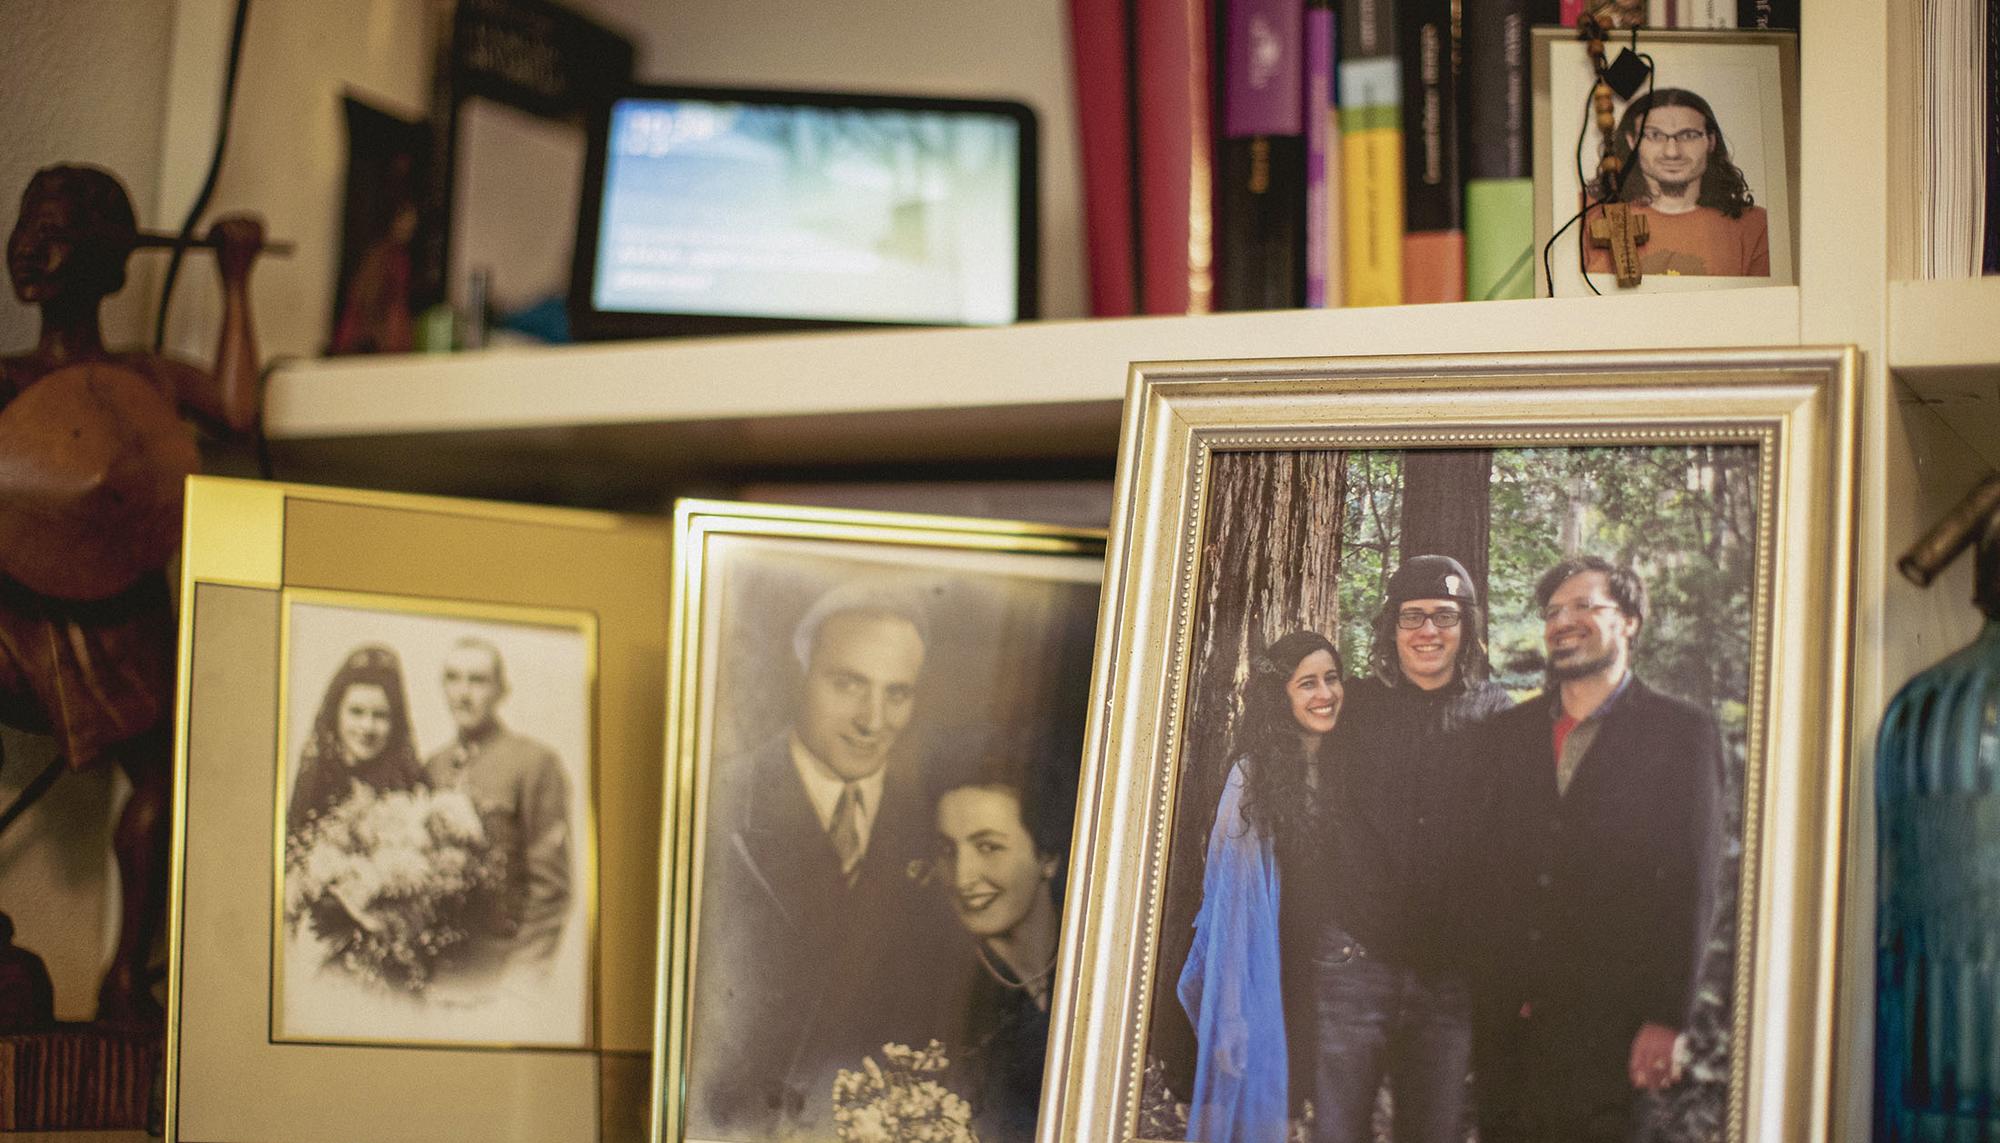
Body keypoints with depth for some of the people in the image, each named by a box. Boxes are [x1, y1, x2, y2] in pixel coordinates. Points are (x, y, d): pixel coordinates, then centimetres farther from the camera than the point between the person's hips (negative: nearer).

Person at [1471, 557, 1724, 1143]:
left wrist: (1666, 1020, -10)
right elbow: (1488, 867, 13)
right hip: (1507, 1016, 4)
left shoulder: (1681, 732, 1)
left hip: (1607, 1021, -4)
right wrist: (1479, 995, 5)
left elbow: (1691, 886, -4)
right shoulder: (1508, 732, 14)